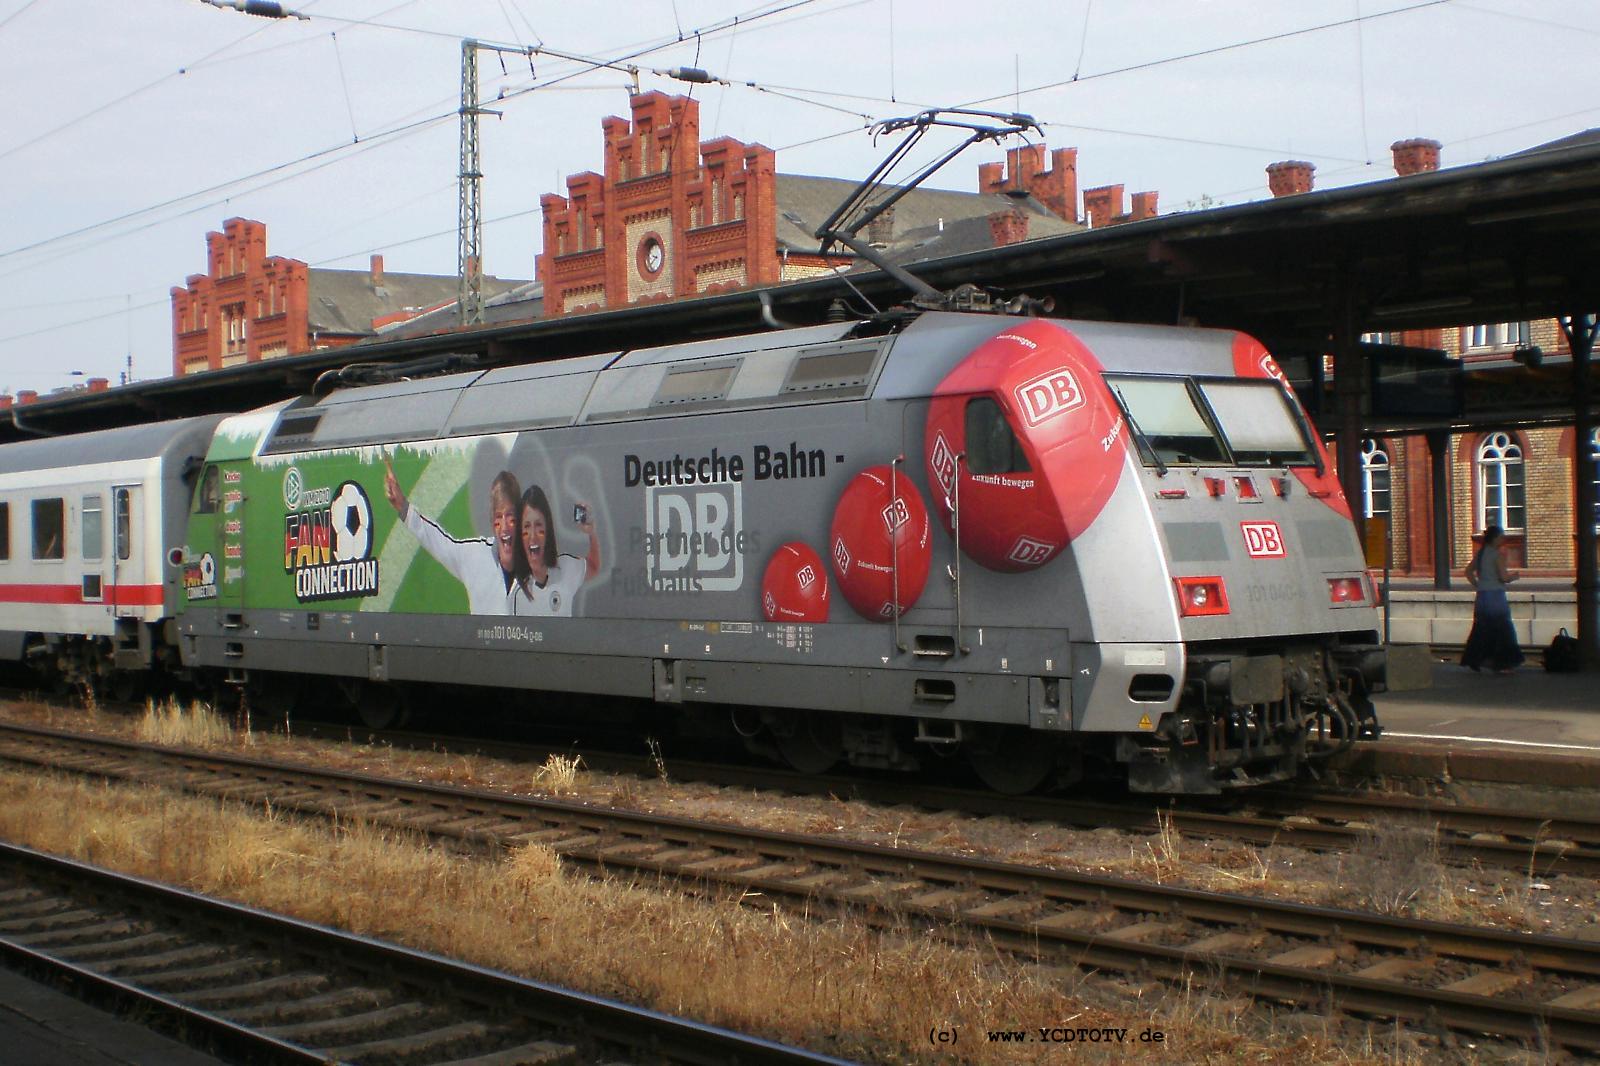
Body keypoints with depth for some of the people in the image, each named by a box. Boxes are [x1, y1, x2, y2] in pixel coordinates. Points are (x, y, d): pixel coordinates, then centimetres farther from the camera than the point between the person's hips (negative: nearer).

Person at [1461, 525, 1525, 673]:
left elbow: (1469, 571, 15)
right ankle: (1503, 664, 3)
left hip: (1482, 596, 7)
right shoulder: (1498, 555, -13)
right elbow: (1504, 577, -18)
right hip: (1496, 596, -7)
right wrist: (1514, 576, 1)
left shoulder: (1480, 553, 9)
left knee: (1481, 629, 14)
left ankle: (1472, 661, 14)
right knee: (1502, 630, 2)